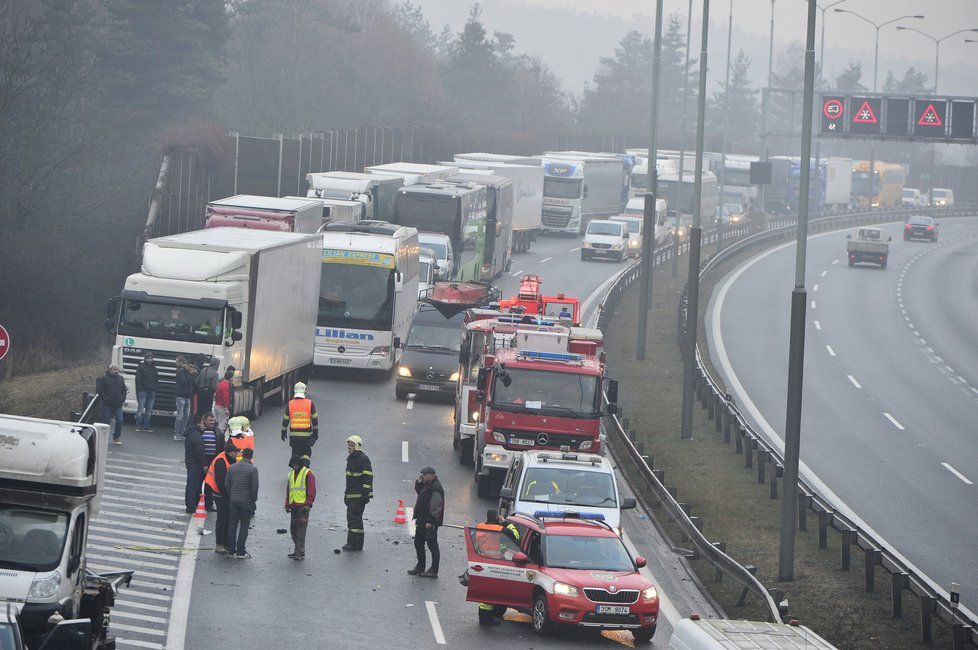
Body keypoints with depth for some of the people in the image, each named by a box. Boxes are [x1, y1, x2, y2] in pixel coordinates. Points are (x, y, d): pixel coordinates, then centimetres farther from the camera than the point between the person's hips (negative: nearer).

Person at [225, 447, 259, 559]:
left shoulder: (232, 467, 2)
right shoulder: (253, 469, -11)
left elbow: (226, 484, 5)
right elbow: (254, 487, -11)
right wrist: (254, 499, 4)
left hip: (233, 500, 4)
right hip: (246, 501, -4)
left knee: (232, 525, 10)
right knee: (244, 526, 4)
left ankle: (231, 550, 12)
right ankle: (240, 551, 3)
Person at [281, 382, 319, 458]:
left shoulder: (290, 404, -3)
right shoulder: (310, 403, -5)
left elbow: (285, 420, 3)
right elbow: (315, 419, 0)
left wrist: (283, 432, 15)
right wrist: (315, 432, 10)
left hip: (294, 435, 1)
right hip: (307, 435, -1)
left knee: (295, 453, 12)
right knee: (307, 452, 11)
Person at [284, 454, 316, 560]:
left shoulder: (307, 474, -3)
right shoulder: (291, 475, 18)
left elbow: (311, 491, -8)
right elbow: (288, 491, 23)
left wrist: (308, 504, -14)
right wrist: (287, 505, 16)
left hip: (303, 506, -7)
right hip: (294, 507, 7)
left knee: (301, 529, -10)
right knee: (293, 529, 10)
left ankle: (300, 552, -10)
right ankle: (298, 550, 19)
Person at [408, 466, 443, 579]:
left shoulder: (436, 488, -20)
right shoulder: (427, 484, 10)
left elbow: (436, 507, -23)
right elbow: (418, 491, 30)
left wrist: (430, 521, -26)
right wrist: (419, 482, 10)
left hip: (430, 523, -11)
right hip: (422, 521, 11)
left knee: (432, 544, -3)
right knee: (418, 543, 17)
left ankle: (434, 571, 2)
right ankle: (420, 567, 29)